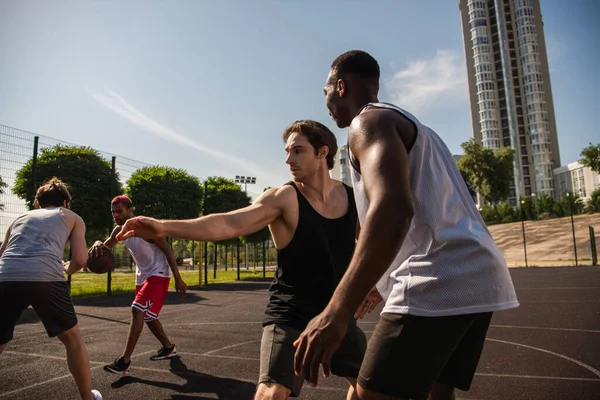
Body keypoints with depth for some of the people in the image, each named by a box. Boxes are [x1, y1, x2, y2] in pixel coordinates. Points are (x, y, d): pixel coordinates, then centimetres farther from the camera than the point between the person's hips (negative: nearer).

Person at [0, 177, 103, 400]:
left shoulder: (21, 217, 32)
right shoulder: (72, 217, 23)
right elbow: (80, 260, 10)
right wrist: (66, 270, 32)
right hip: (45, 277, -3)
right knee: (72, 338, 18)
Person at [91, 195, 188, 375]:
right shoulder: (119, 230, 2)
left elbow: (167, 250, -19)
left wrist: (178, 278, -20)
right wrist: (98, 244, -28)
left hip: (158, 274, -9)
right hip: (142, 275, 9)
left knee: (137, 311, -20)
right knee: (148, 315, 17)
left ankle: (125, 362, -16)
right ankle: (168, 348, 34)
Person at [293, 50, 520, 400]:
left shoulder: (370, 120, -3)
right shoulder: (412, 127, 27)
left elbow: (393, 208, -23)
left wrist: (336, 312, -28)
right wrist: (381, 285, 38)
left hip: (439, 283, -10)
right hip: (479, 275, 10)